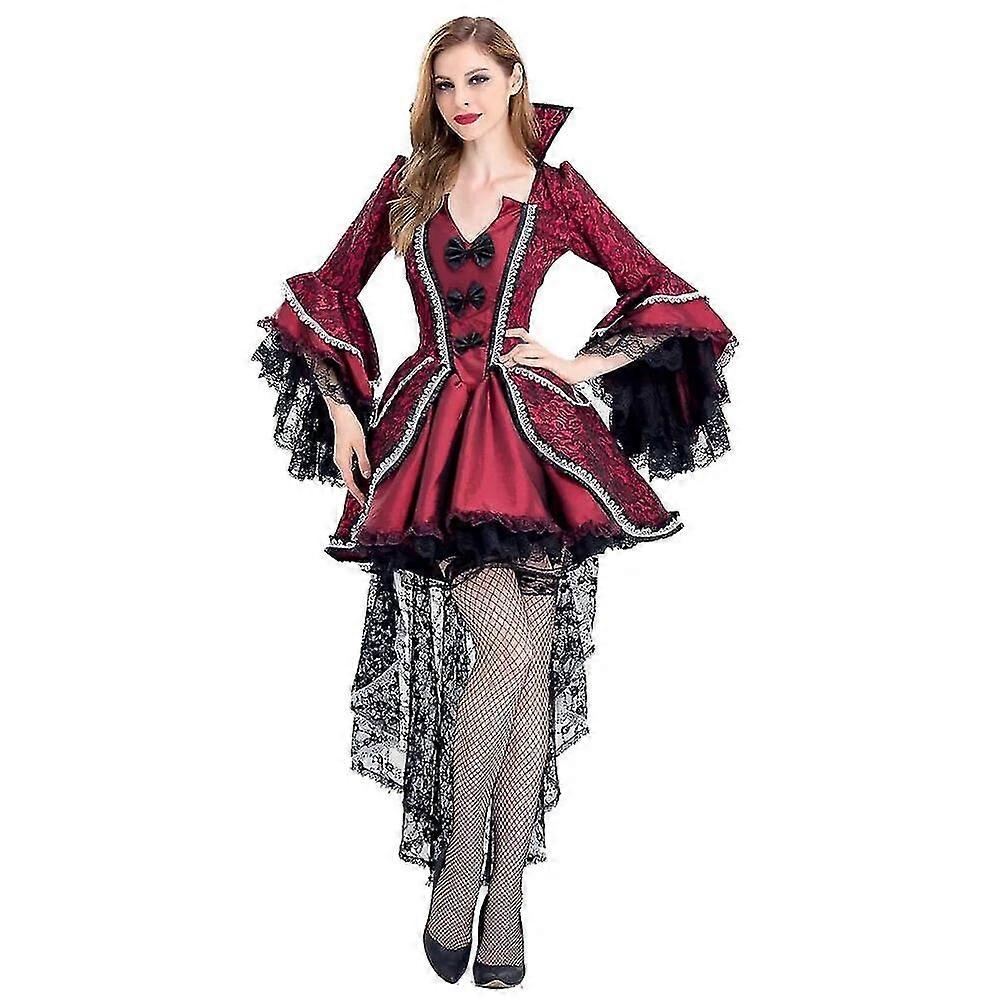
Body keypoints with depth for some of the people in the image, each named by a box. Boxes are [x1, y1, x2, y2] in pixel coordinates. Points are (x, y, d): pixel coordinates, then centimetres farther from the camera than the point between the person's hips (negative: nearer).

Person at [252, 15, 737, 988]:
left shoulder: (556, 188, 8)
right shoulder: (407, 184, 11)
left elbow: (663, 293, 9)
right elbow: (328, 290, 17)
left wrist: (582, 366, 0)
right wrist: (342, 411, 9)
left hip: (532, 434, 1)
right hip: (433, 433, 0)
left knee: (528, 661, -2)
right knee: (507, 647, -17)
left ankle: (506, 885, 10)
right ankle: (458, 865, 1)